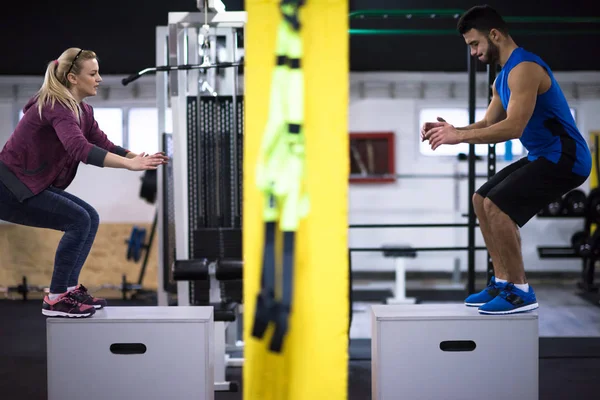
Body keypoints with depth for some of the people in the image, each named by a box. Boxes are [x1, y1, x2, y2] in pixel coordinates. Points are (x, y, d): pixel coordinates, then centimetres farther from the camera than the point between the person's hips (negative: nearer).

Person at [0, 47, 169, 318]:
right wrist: (130, 164, -45)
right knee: (78, 221, -15)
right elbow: (80, 148, -39)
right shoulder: (57, 106, -23)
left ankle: (69, 289, 12)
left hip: (33, 185, 9)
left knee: (90, 218, 5)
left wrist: (140, 158, -8)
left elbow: (104, 146, 8)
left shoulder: (83, 111, 6)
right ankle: (55, 299, -6)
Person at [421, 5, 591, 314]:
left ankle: (521, 292, -11)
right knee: (482, 201, 13)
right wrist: (453, 130, 1)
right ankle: (503, 282, 15)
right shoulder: (503, 76, 14)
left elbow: (513, 127, -29)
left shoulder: (524, 69, -20)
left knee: (497, 206, -20)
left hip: (563, 157, -11)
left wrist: (460, 136, -25)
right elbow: (489, 124, 17)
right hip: (543, 156, 11)